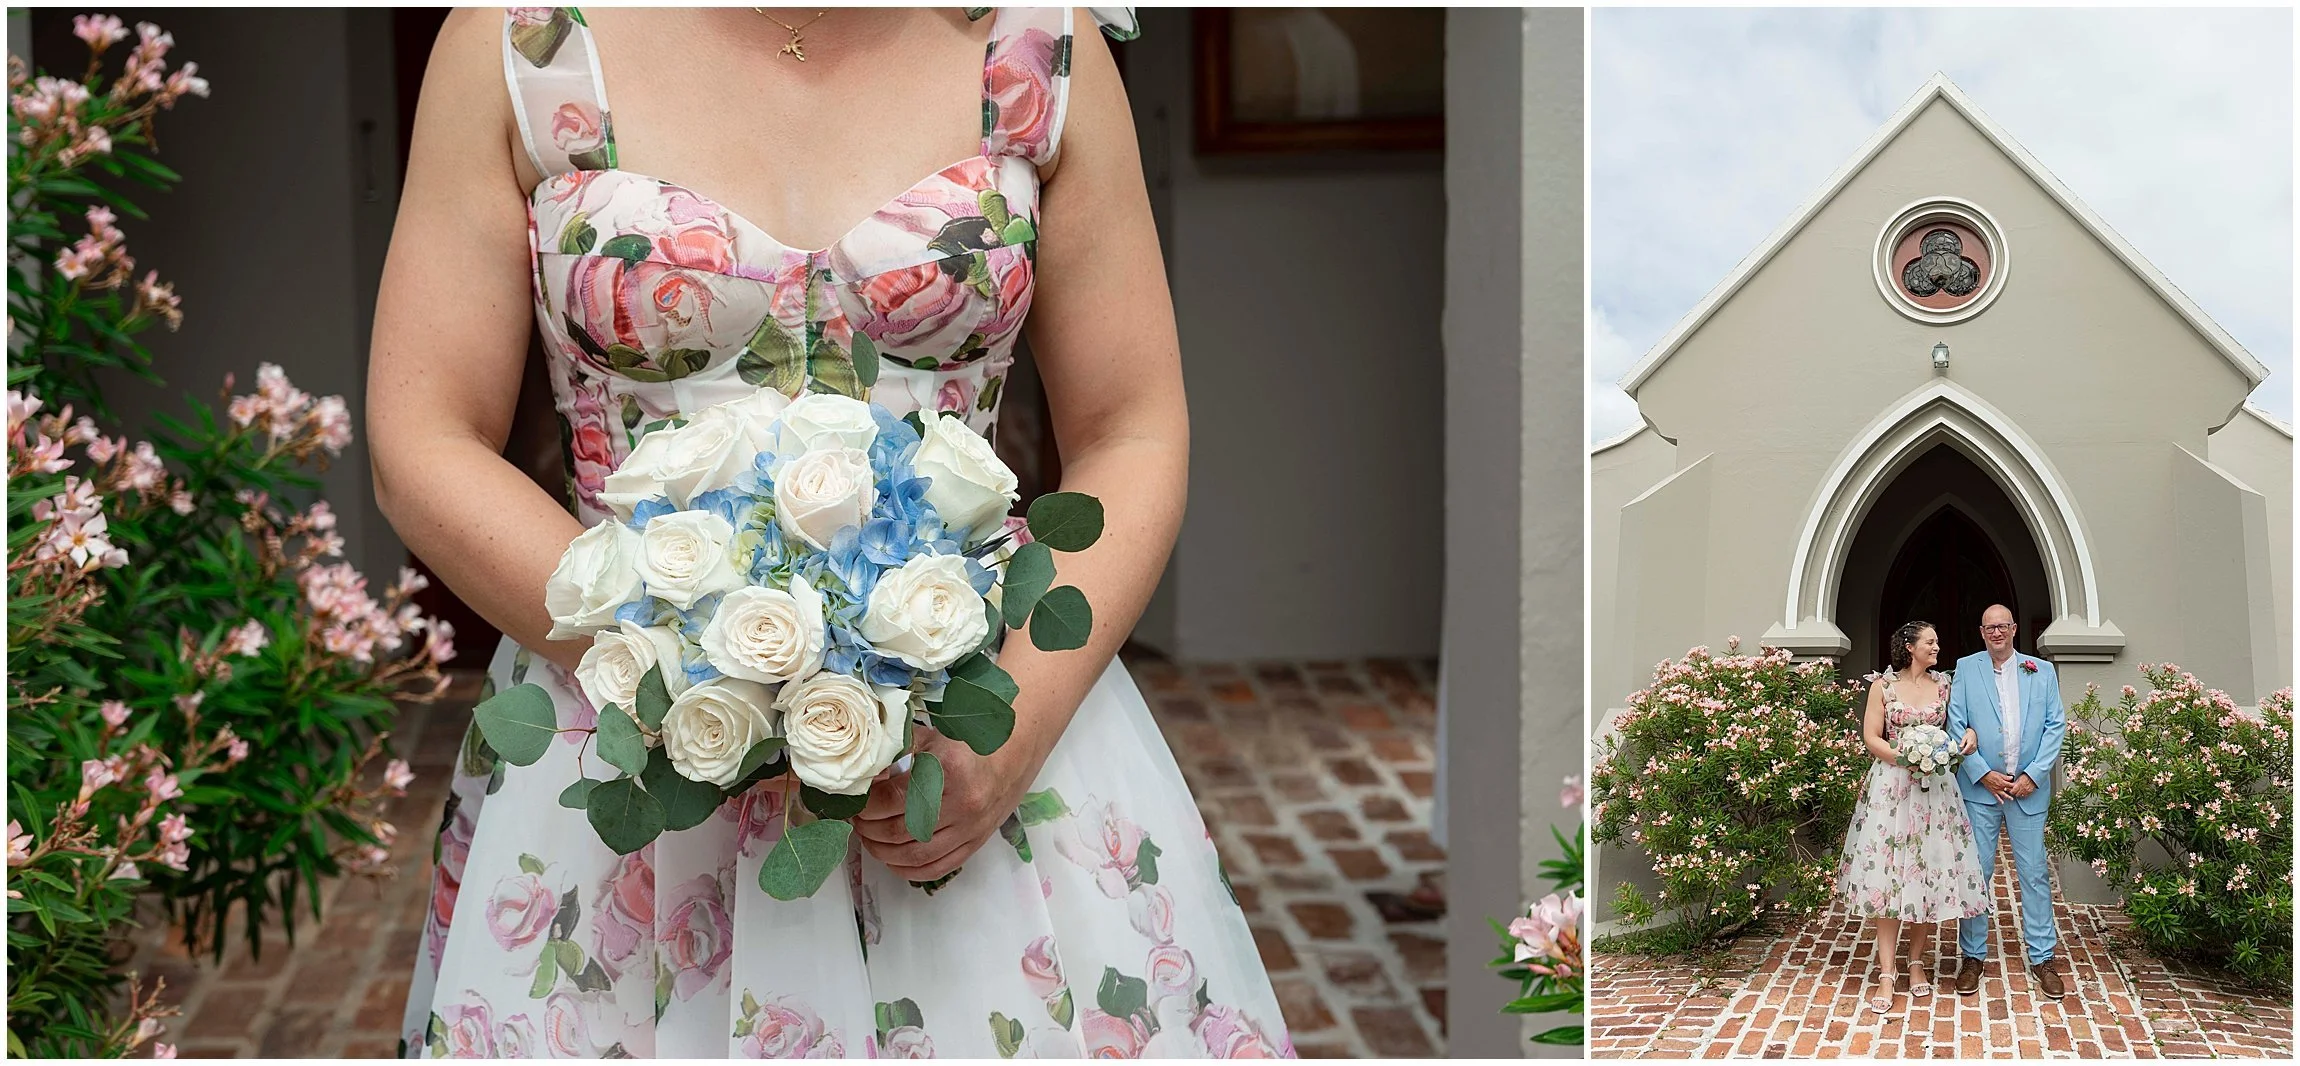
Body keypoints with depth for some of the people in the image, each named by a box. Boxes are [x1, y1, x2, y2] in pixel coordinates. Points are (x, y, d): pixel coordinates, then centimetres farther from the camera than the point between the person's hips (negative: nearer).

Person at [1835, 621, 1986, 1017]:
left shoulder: (1944, 685, 9)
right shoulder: (1883, 685, 1)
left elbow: (1960, 721, 18)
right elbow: (1871, 738, -2)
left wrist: (1969, 734, -6)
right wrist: (1903, 757, -17)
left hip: (1934, 788, 3)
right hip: (1891, 785, -3)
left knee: (1930, 873, 1)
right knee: (1887, 875, -7)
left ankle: (1918, 962, 16)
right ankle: (1887, 975, -9)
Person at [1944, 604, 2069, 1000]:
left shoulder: (2042, 671, 7)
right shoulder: (1966, 668, 4)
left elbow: (2056, 725, 3)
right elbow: (1956, 724, -1)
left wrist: (2034, 775, -7)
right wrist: (1983, 774, -9)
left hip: (2028, 789, 1)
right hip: (1980, 787, -1)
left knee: (2035, 872, 3)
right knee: (1975, 872, 2)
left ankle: (2041, 957, 11)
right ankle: (1973, 956, 10)